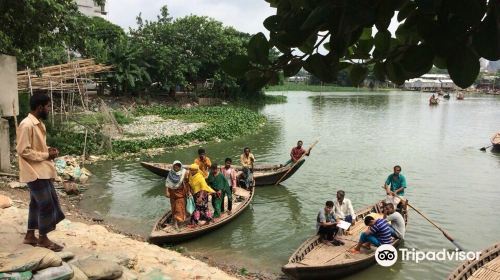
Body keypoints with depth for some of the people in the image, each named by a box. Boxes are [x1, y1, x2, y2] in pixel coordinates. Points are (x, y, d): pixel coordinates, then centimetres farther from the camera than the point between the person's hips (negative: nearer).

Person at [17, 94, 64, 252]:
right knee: (46, 204, -3)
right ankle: (42, 239, 11)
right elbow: (23, 150, -21)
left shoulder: (38, 123, 11)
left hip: (42, 171, 10)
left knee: (36, 203, 16)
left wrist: (49, 150, 3)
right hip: (35, 172, -9)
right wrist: (46, 155, -16)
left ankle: (30, 236, 27)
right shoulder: (26, 125, -19)